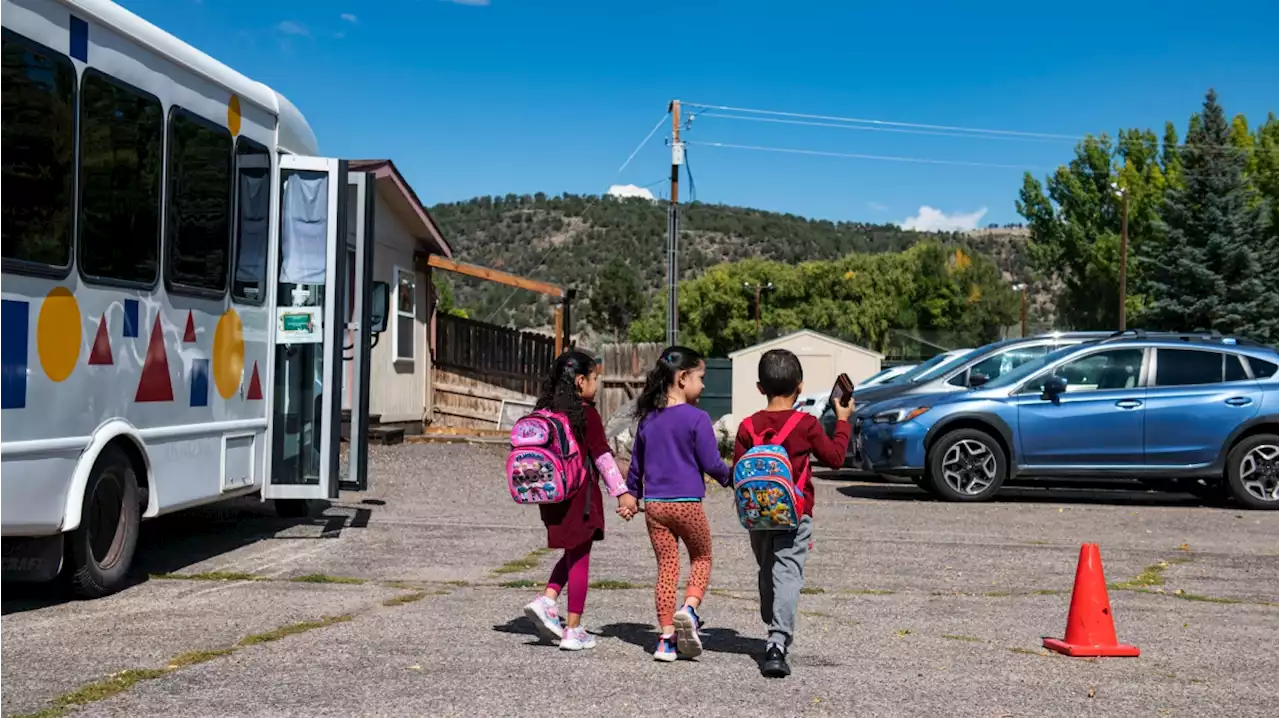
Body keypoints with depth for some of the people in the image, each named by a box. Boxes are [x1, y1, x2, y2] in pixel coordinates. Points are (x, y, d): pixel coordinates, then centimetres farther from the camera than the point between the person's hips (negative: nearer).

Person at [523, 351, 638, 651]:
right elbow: (602, 456, -14)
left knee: (572, 555, 22)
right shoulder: (587, 414, -12)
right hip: (580, 496, -6)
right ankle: (573, 631, 7)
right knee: (580, 559, 3)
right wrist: (622, 493, -11)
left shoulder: (546, 411, 8)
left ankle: (546, 601, 4)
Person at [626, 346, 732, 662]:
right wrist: (731, 477, 12)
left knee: (666, 566, 8)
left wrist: (631, 496, 29)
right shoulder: (696, 418, -9)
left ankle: (667, 638, 5)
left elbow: (636, 464, 16)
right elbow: (711, 463, -7)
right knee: (701, 558, 15)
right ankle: (689, 608, -10)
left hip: (654, 504, 5)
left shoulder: (648, 419, 9)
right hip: (687, 502, -4)